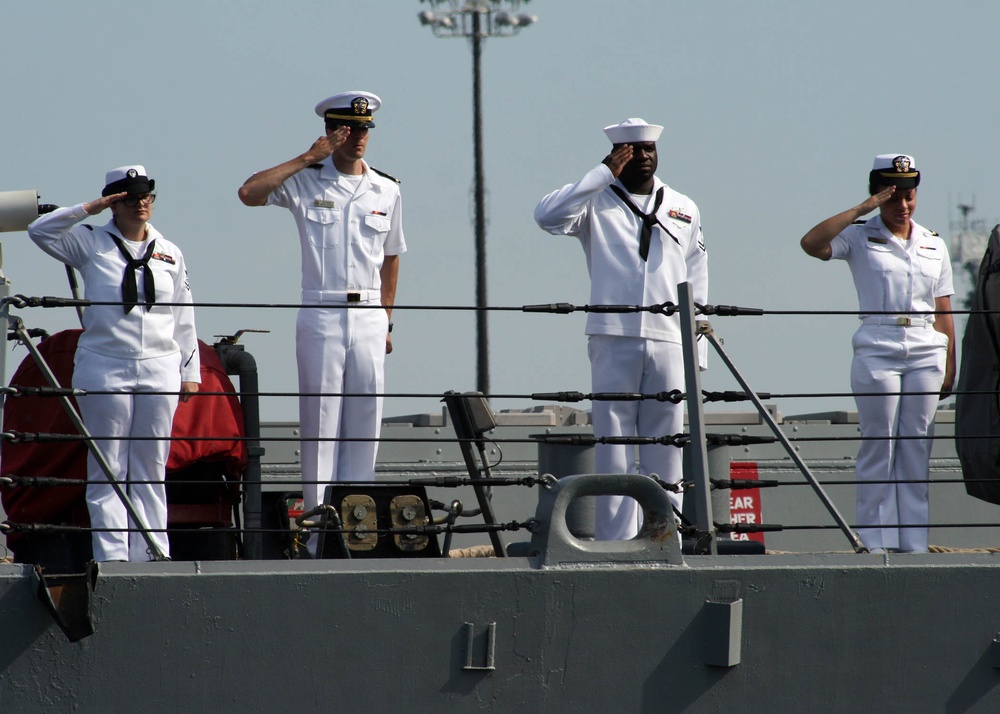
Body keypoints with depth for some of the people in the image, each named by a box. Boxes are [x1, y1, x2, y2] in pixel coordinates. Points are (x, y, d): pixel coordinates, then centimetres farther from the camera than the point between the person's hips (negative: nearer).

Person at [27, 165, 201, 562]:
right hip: (104, 370, -2)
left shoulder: (170, 254, 13)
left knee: (152, 470, 4)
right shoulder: (91, 244, 5)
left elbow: (183, 321, 14)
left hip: (159, 370, 2)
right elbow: (40, 231, -8)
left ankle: (152, 554, 5)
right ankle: (111, 555, -3)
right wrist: (88, 209, -10)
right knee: (107, 470, -3)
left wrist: (190, 372, 10)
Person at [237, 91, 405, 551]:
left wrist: (386, 322, 15)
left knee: (365, 426, 2)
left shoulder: (386, 191, 12)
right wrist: (306, 159, -10)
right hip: (322, 317, -3)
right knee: (320, 424, -4)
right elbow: (249, 193, -14)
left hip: (369, 319, 3)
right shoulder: (306, 182, 1)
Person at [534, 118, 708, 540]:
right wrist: (604, 173, -10)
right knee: (614, 446, -4)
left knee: (665, 449, 2)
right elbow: (548, 216, -14)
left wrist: (697, 351, 9)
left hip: (668, 342, 3)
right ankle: (616, 544, -4)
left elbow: (696, 285, 16)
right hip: (614, 340, -3)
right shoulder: (596, 202, 7)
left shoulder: (683, 210, 17)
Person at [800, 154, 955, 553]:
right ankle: (875, 543, -1)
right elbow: (811, 243, -16)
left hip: (926, 355, 3)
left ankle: (913, 543, 7)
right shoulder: (860, 238, 2)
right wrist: (862, 210, -14)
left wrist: (949, 367, 8)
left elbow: (944, 312, 14)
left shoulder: (934, 246, 14)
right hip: (877, 354, -3)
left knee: (917, 452, 4)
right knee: (878, 450, -3)